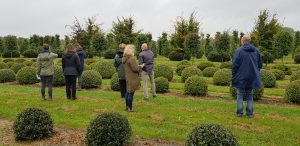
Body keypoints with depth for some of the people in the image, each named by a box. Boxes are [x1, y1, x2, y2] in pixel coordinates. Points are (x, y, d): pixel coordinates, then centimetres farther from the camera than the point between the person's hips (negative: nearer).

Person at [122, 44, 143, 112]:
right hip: (132, 78, -9)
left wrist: (137, 66, 17)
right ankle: (130, 108, 5)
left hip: (127, 77, 9)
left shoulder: (125, 58, 7)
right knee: (131, 93, -2)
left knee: (127, 91, 16)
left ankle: (127, 106, 26)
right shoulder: (132, 58, -21)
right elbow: (135, 69, -19)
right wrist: (140, 67, -2)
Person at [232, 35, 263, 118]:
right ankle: (250, 113, 13)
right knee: (250, 95, 12)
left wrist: (234, 75, -3)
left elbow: (234, 65, -13)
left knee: (240, 95, 5)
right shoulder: (256, 51, 5)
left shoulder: (239, 51, -12)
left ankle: (239, 113, 6)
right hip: (252, 77, 4)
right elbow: (260, 65, 11)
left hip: (241, 77, -4)